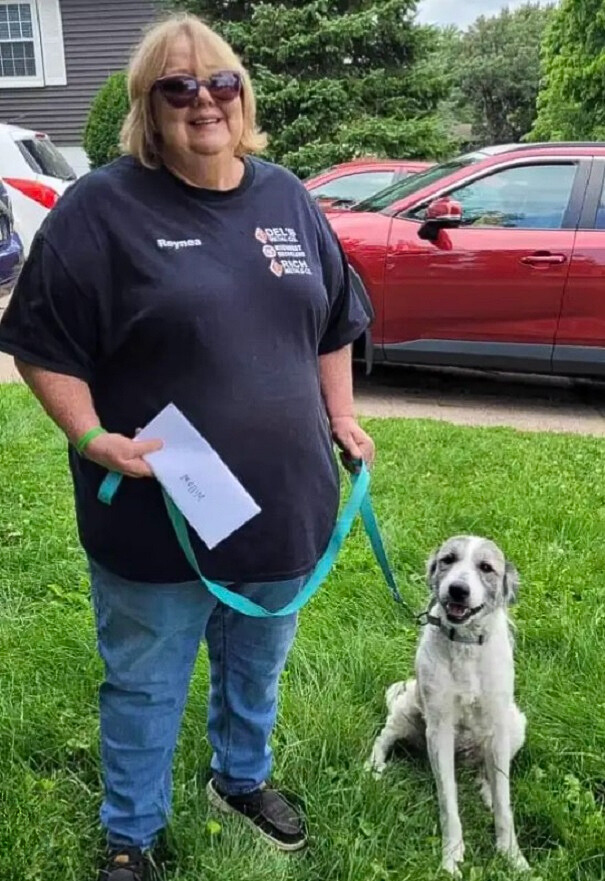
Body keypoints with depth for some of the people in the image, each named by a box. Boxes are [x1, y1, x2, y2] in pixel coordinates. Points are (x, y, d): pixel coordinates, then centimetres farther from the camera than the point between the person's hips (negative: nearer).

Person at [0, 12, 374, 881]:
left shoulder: (287, 197, 6)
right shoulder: (102, 207, -11)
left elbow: (331, 325, 15)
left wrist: (342, 418, 9)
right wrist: (91, 437, -20)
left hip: (281, 500, 5)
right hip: (157, 516, -4)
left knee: (256, 667, 24)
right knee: (146, 686, 13)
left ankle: (243, 778, 50)